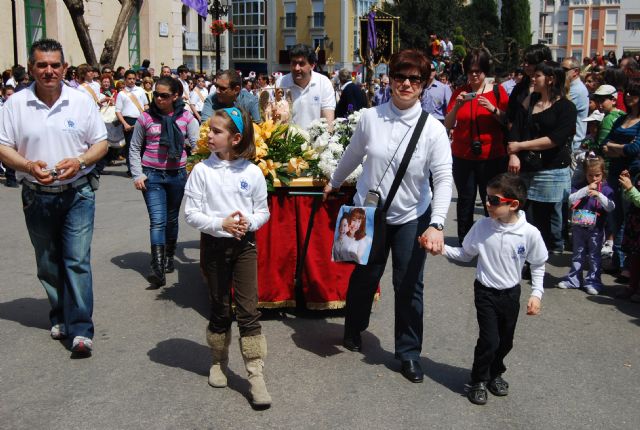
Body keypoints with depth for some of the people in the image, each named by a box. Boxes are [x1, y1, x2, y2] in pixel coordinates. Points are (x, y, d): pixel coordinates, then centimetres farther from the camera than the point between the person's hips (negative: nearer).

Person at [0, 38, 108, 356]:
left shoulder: (82, 101, -2)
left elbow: (101, 143, 3)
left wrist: (80, 161, -16)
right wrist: (29, 166, -19)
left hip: (77, 193, -2)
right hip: (37, 196, 2)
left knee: (77, 261, -8)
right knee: (48, 265, 14)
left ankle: (81, 330, -6)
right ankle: (60, 317, 32)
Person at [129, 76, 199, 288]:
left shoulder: (186, 117, 0)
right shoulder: (145, 118, -1)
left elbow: (198, 144, -4)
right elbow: (135, 148, 5)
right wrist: (137, 174, -3)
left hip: (177, 174, 2)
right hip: (152, 175, -2)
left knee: (172, 219, 16)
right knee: (158, 221, -10)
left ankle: (169, 257, 34)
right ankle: (158, 269, -12)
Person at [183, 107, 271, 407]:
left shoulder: (252, 172, -3)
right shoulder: (202, 171, -5)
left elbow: (263, 210, 5)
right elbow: (190, 213, -6)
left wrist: (249, 222, -16)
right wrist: (220, 224, -19)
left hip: (244, 244, 0)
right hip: (214, 244, 0)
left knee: (248, 310, -4)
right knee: (220, 310, 12)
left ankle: (256, 374, 2)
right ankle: (219, 362, 33)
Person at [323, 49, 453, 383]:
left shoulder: (433, 129, -14)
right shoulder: (370, 118, -8)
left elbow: (444, 178, -17)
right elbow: (352, 155, 9)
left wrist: (436, 225, -28)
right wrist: (334, 182, 23)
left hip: (411, 218, -1)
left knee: (409, 286, 4)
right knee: (364, 275, 17)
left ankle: (409, 354, 22)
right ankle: (353, 329, 45)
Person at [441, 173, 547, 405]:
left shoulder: (530, 233, -15)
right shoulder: (482, 226, -13)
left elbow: (538, 264, 0)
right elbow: (465, 254, -1)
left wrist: (536, 293, -6)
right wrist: (443, 248, -17)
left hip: (511, 293, 2)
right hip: (486, 292, -1)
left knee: (505, 340, 15)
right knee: (489, 339, -9)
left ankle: (495, 373, 42)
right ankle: (478, 381, 14)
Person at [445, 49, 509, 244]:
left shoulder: (497, 91, 1)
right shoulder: (459, 92, 6)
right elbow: (448, 124, 2)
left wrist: (493, 109, -18)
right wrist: (457, 106, -14)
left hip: (492, 156, -2)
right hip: (463, 156, 2)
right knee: (465, 200, 4)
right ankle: (464, 243, 13)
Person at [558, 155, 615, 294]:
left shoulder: (606, 189, -5)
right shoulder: (579, 187, -1)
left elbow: (611, 207, -13)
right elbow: (571, 200, -15)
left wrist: (599, 195, -27)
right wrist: (586, 189, -22)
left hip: (596, 229, -2)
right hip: (579, 227, 2)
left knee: (594, 256, 6)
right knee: (578, 254, 13)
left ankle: (593, 281, 13)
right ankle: (573, 279, 21)